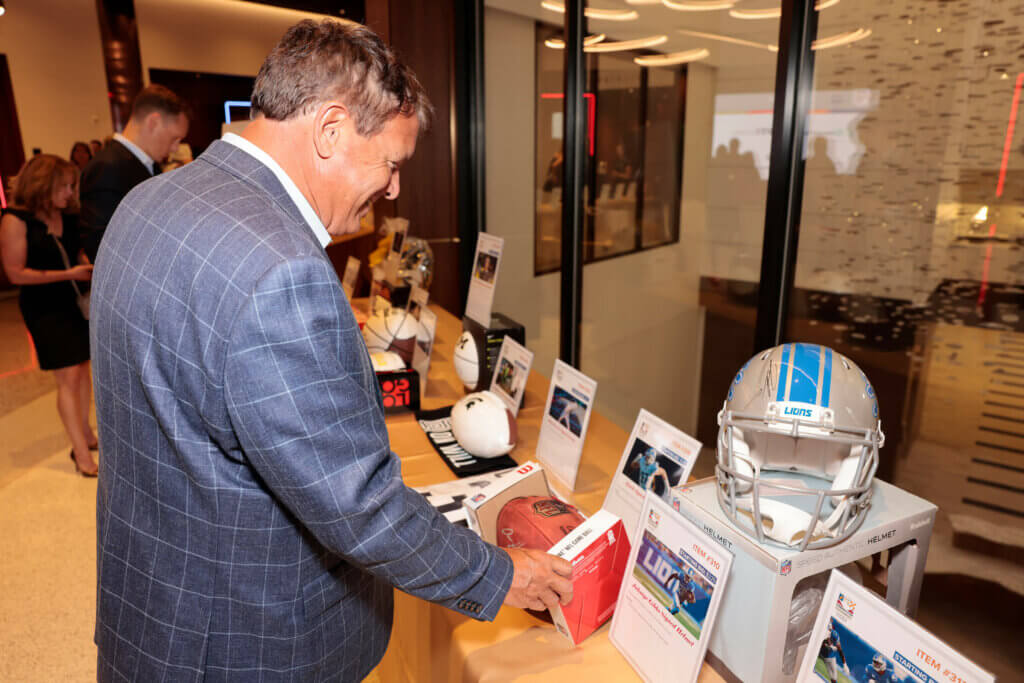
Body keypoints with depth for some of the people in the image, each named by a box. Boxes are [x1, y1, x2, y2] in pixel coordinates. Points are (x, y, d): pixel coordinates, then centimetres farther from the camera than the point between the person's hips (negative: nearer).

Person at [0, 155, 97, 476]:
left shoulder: (67, 216, 3)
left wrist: (90, 267, -7)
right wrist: (68, 274, -19)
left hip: (76, 300, 6)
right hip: (44, 307, -6)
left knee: (82, 369, 13)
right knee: (68, 376, -6)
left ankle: (85, 433, 29)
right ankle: (81, 453, 1)